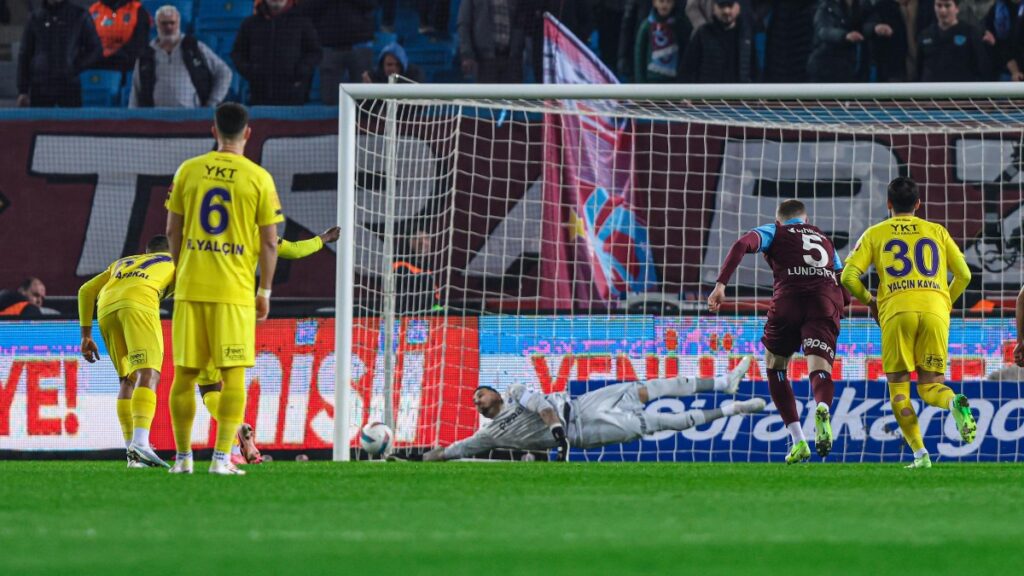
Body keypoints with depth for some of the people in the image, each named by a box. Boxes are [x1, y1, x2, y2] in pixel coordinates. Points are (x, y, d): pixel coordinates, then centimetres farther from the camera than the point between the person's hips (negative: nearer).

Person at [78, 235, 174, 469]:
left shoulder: (121, 263, 40)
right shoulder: (172, 261, 31)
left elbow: (86, 290, 32)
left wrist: (86, 335, 29)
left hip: (107, 309, 5)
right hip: (139, 304, -5)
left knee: (128, 378, 15)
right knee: (149, 374, -15)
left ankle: (132, 453, 5)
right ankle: (141, 442, -37)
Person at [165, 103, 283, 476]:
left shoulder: (188, 171, 4)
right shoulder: (259, 178, -2)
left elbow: (173, 230, 8)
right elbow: (269, 242, -2)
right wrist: (265, 291, 7)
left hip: (190, 287, 2)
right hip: (236, 291, -2)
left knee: (184, 374, 8)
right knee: (233, 375, 0)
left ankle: (183, 457, 13)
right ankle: (222, 457, -7)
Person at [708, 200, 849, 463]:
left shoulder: (774, 232, 22)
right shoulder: (825, 240, 34)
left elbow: (742, 245, 0)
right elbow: (846, 292, 29)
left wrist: (720, 285, -6)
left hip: (789, 297, -2)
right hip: (827, 302, 2)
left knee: (775, 366, 18)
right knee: (820, 369, -9)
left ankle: (798, 440, 9)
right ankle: (823, 407, -47)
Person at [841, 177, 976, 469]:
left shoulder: (875, 234, 16)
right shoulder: (937, 232, 20)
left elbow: (849, 276, 6)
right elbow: (964, 274, 16)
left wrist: (869, 301, 23)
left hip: (896, 311, -2)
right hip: (935, 310, 2)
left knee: (898, 388, 7)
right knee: (929, 387, 7)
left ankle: (920, 454, -9)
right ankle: (955, 402, -29)